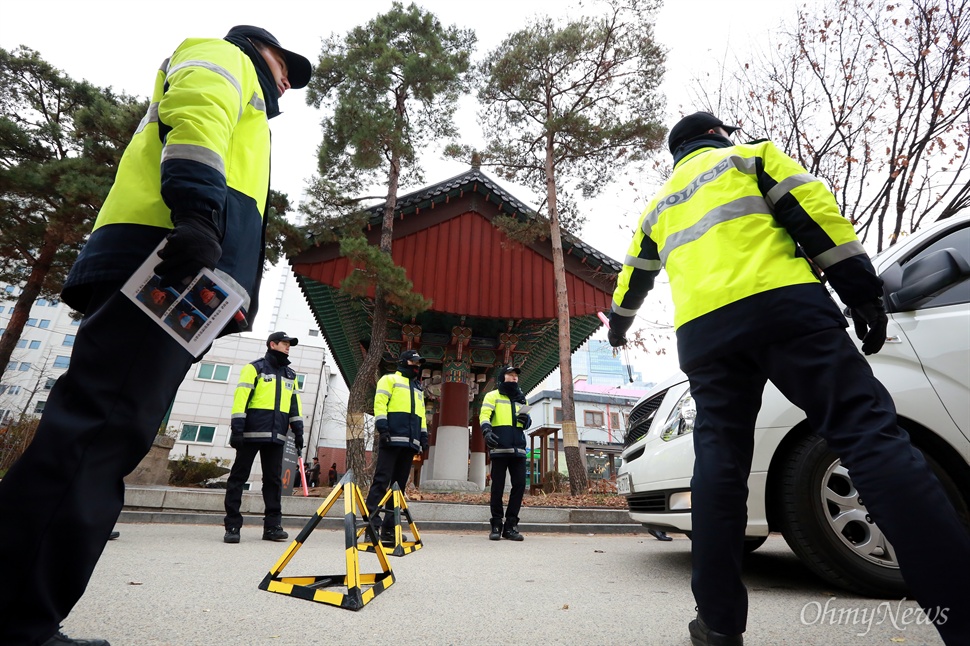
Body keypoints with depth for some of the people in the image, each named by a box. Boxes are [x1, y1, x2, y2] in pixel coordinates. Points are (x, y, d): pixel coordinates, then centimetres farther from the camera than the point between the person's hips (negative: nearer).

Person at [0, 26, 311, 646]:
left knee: (111, 433, 2)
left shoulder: (241, 106, 42)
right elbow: (195, 118, -6)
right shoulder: (222, 58, 19)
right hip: (167, 252, -9)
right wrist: (197, 213, -22)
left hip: (182, 274, 9)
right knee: (103, 421, -18)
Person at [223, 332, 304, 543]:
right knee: (238, 477, 0)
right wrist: (236, 427, -15)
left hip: (276, 436, 5)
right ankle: (232, 526, 7)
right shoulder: (254, 368, 2)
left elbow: (295, 403, 18)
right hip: (252, 432, -5)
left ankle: (272, 526, 11)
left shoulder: (290, 375, 19)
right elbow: (241, 397, -6)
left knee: (274, 480, 6)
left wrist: (298, 431, 10)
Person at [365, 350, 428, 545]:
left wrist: (423, 435, 16)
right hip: (392, 439, -6)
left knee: (399, 484, 5)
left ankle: (389, 528, 8)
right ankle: (371, 524, -9)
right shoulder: (390, 379, 7)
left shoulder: (418, 388, 28)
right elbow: (380, 403, -4)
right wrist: (382, 428, -16)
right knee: (382, 480, -11)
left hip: (410, 442, 7)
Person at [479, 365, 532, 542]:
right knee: (498, 487, 0)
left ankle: (510, 525, 12)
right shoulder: (492, 396, 6)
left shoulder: (521, 398, 22)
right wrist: (487, 431, -28)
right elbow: (484, 415, -9)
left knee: (519, 485, 1)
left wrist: (526, 419, 0)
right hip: (499, 448, -5)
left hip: (518, 448, 5)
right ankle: (496, 524, 12)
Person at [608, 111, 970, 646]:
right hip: (783, 303, -3)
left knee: (719, 461, 4)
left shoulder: (658, 205, 33)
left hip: (701, 334, 4)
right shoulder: (748, 155, 20)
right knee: (870, 435, -9)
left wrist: (619, 322, 59)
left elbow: (634, 277, 43)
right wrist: (861, 289, 0)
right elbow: (812, 211, 4)